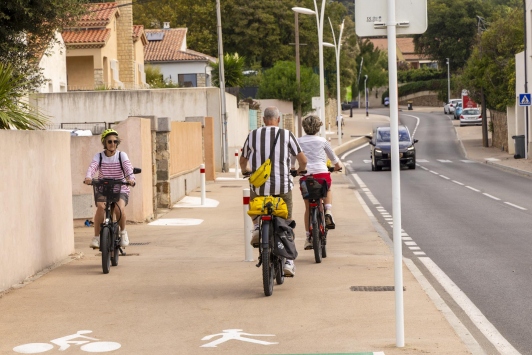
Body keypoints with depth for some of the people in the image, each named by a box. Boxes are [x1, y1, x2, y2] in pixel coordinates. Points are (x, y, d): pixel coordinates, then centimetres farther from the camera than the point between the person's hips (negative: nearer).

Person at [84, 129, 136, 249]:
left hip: (120, 190, -1)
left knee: (119, 208, -30)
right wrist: (88, 177, -38)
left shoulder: (121, 155, 2)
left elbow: (128, 167, -16)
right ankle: (96, 237, -17)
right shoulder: (99, 156, 4)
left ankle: (123, 232, -1)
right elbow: (92, 167, -15)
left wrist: (131, 178, -38)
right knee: (100, 208, -30)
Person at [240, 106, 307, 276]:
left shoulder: (253, 135, 5)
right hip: (283, 186, -1)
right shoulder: (287, 135, 1)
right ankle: (288, 261, 10)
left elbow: (243, 161, 18)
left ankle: (257, 226, 6)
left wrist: (244, 170, 41)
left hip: (259, 186, 1)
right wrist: (299, 170, 26)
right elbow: (303, 160, 2)